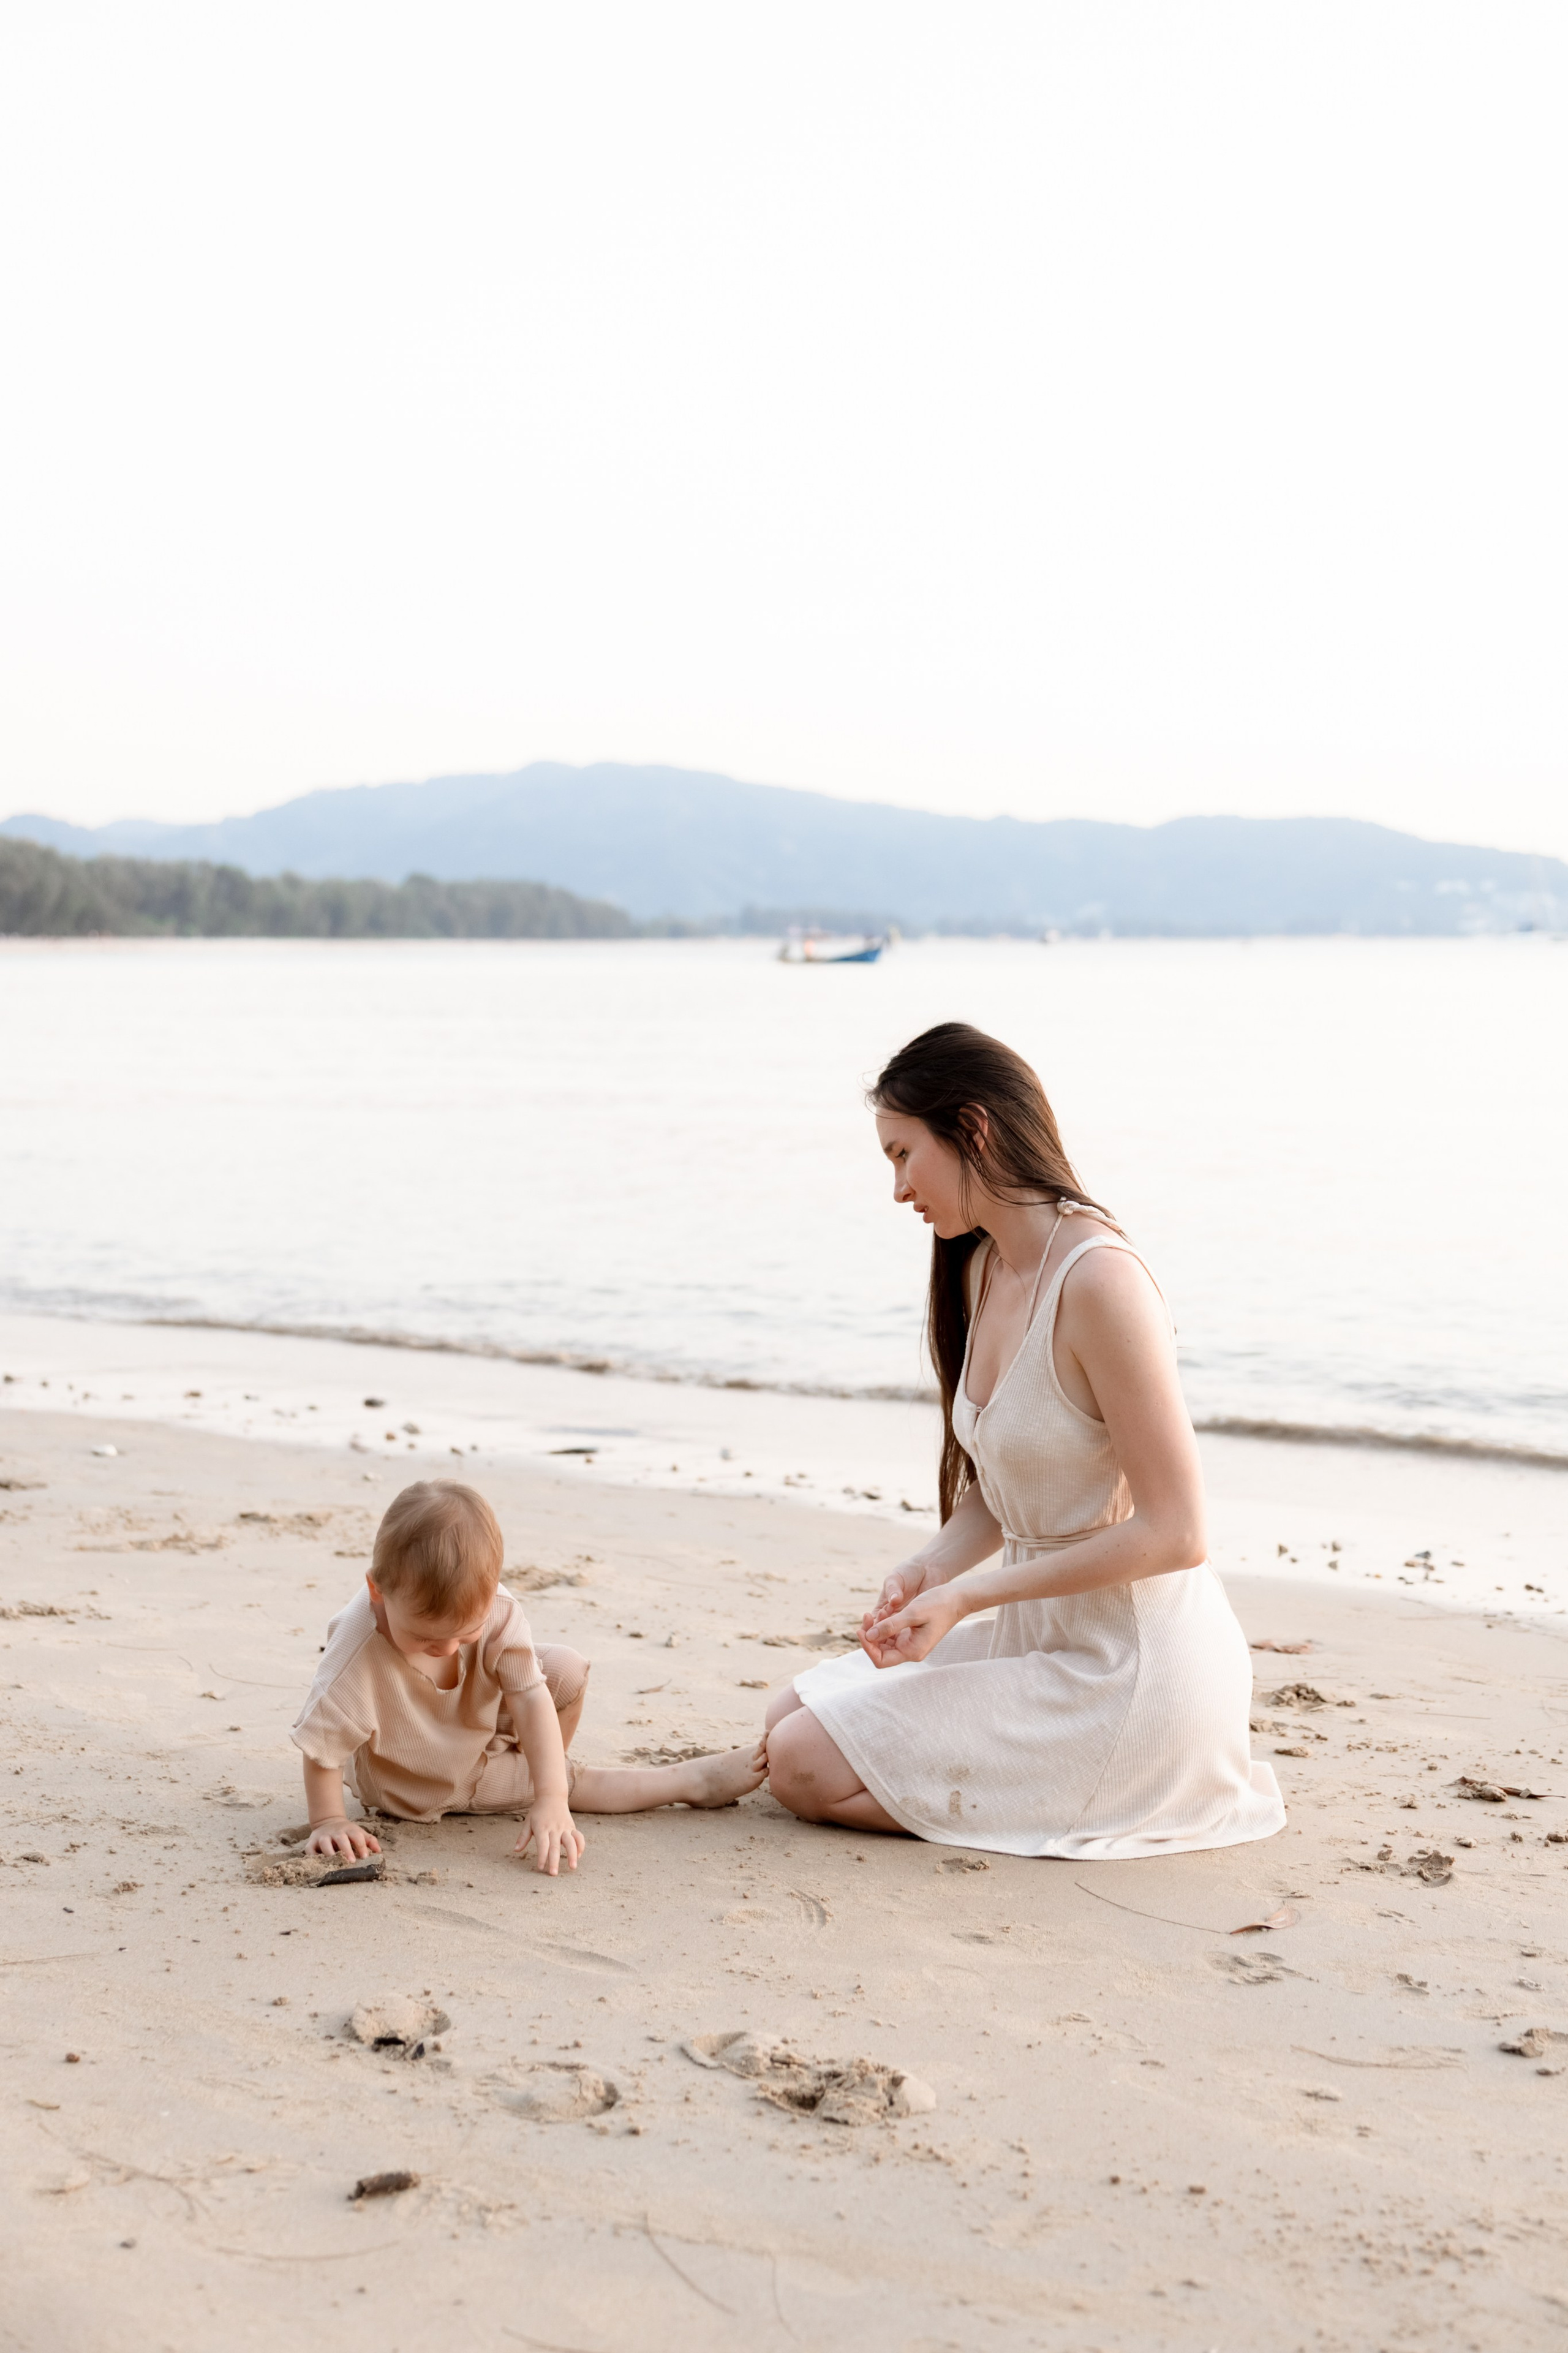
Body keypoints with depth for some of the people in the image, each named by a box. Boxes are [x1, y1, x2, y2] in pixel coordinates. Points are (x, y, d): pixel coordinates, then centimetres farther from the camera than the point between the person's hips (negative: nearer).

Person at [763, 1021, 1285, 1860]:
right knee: (791, 1720, 14)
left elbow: (1175, 1533, -23)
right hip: (1044, 1633, 10)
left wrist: (968, 1597, -20)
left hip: (1133, 1668, -9)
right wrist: (931, 1568, -8)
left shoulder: (1097, 1280, -23)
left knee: (804, 1768, -9)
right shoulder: (982, 1268, 6)